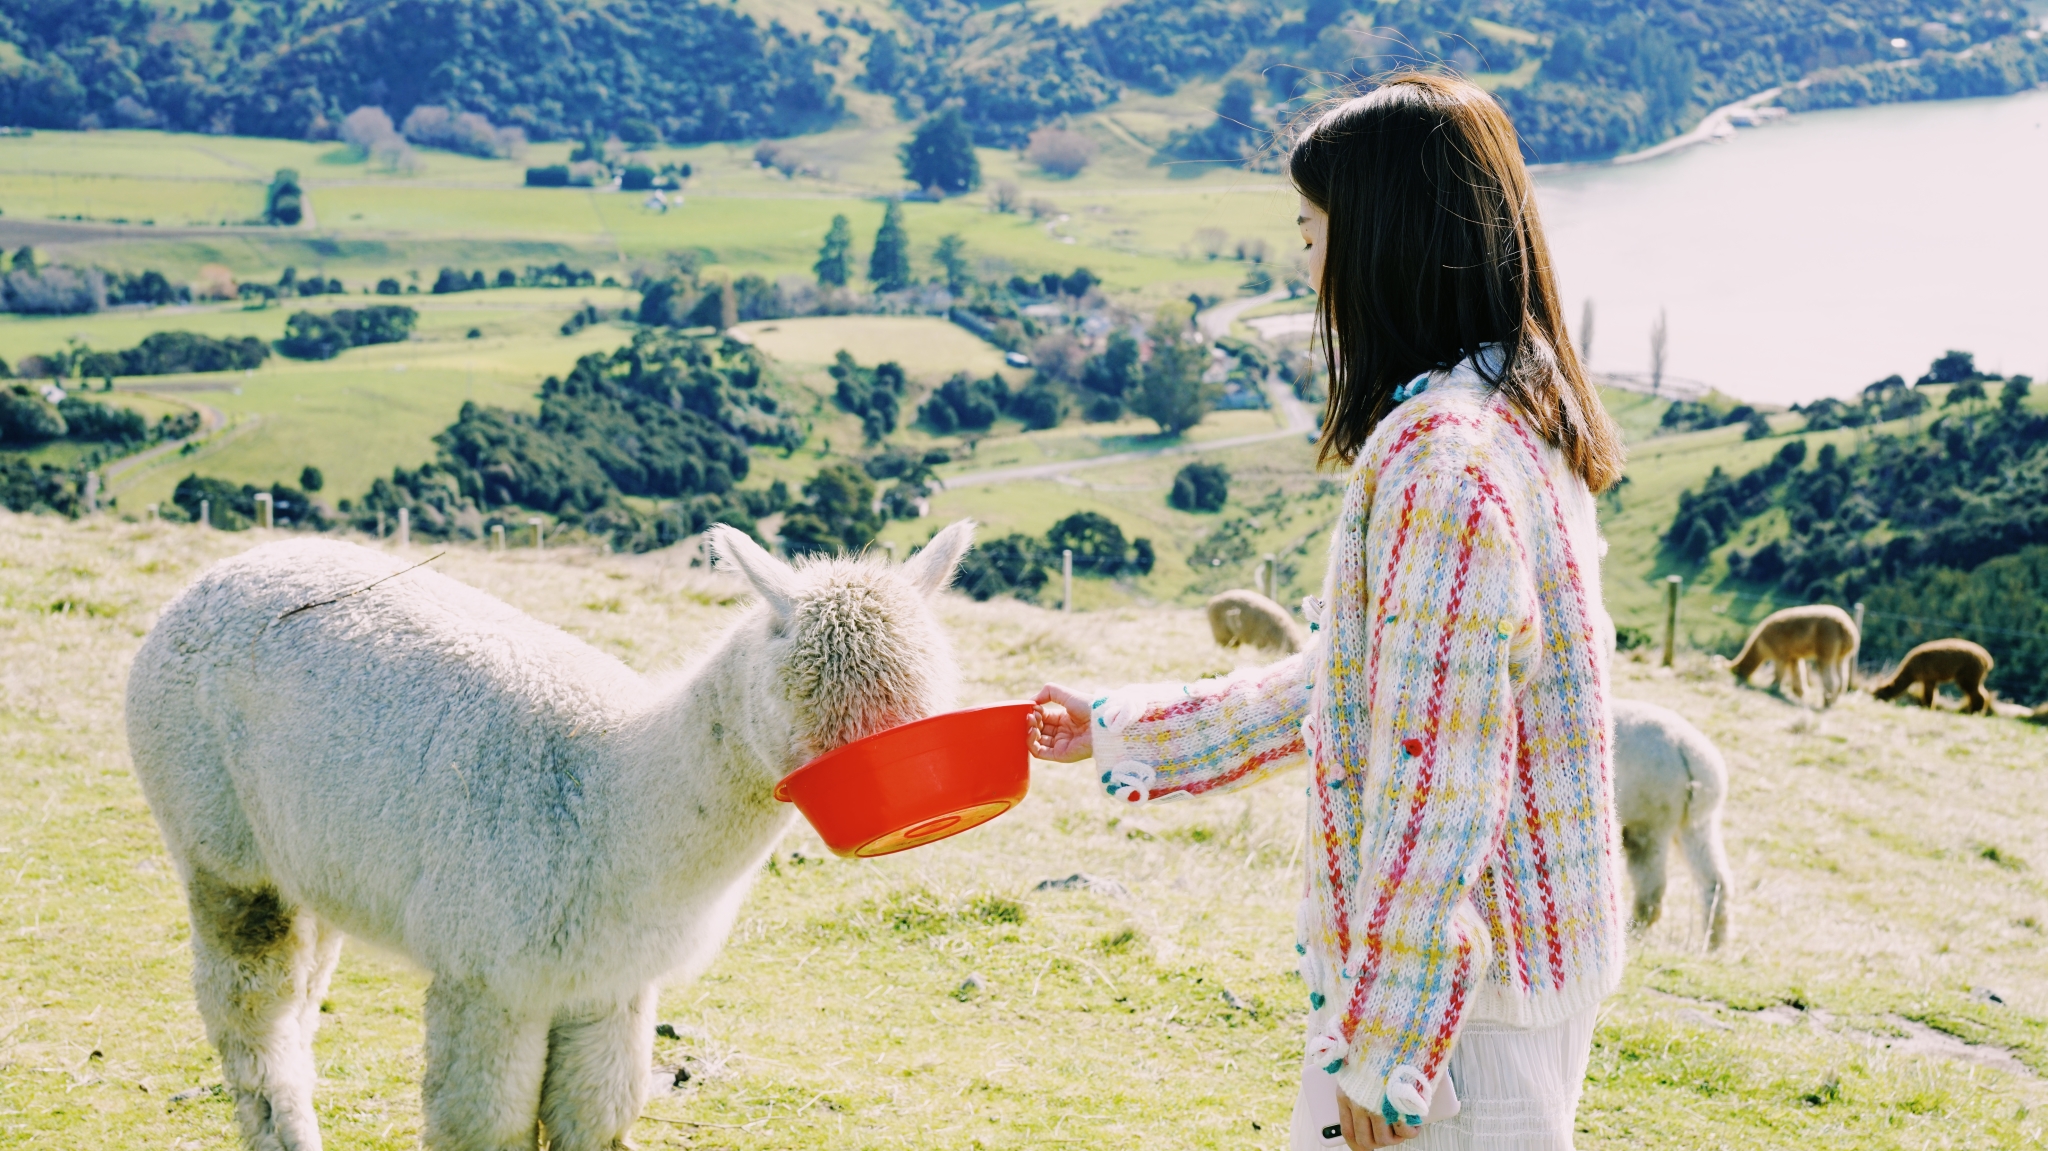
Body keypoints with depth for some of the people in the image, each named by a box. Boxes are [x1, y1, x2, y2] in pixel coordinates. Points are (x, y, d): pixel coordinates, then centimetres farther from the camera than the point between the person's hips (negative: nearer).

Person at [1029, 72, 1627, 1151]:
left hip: (1452, 980, -10)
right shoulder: (1514, 419, 10)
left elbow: (1436, 777, -24)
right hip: (1520, 940, 10)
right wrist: (1118, 730, 22)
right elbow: (1356, 678, 17)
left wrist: (1379, 1046, -19)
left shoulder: (1442, 461, -23)